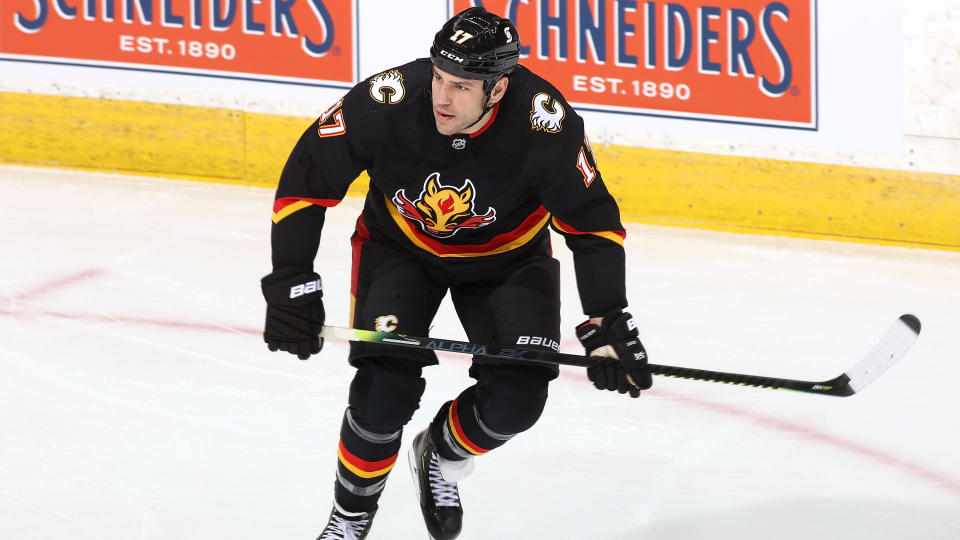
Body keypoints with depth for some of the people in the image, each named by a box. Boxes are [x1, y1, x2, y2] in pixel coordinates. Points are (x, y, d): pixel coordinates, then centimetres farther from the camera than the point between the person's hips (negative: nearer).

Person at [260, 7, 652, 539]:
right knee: (387, 385, -20)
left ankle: (440, 457, 20)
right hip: (401, 246, -1)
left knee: (517, 396, -14)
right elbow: (305, 181, -19)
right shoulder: (385, 104, -33)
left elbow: (592, 221, -19)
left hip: (508, 255, 1)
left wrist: (608, 324, -24)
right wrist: (291, 286, -23)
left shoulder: (544, 123, -32)